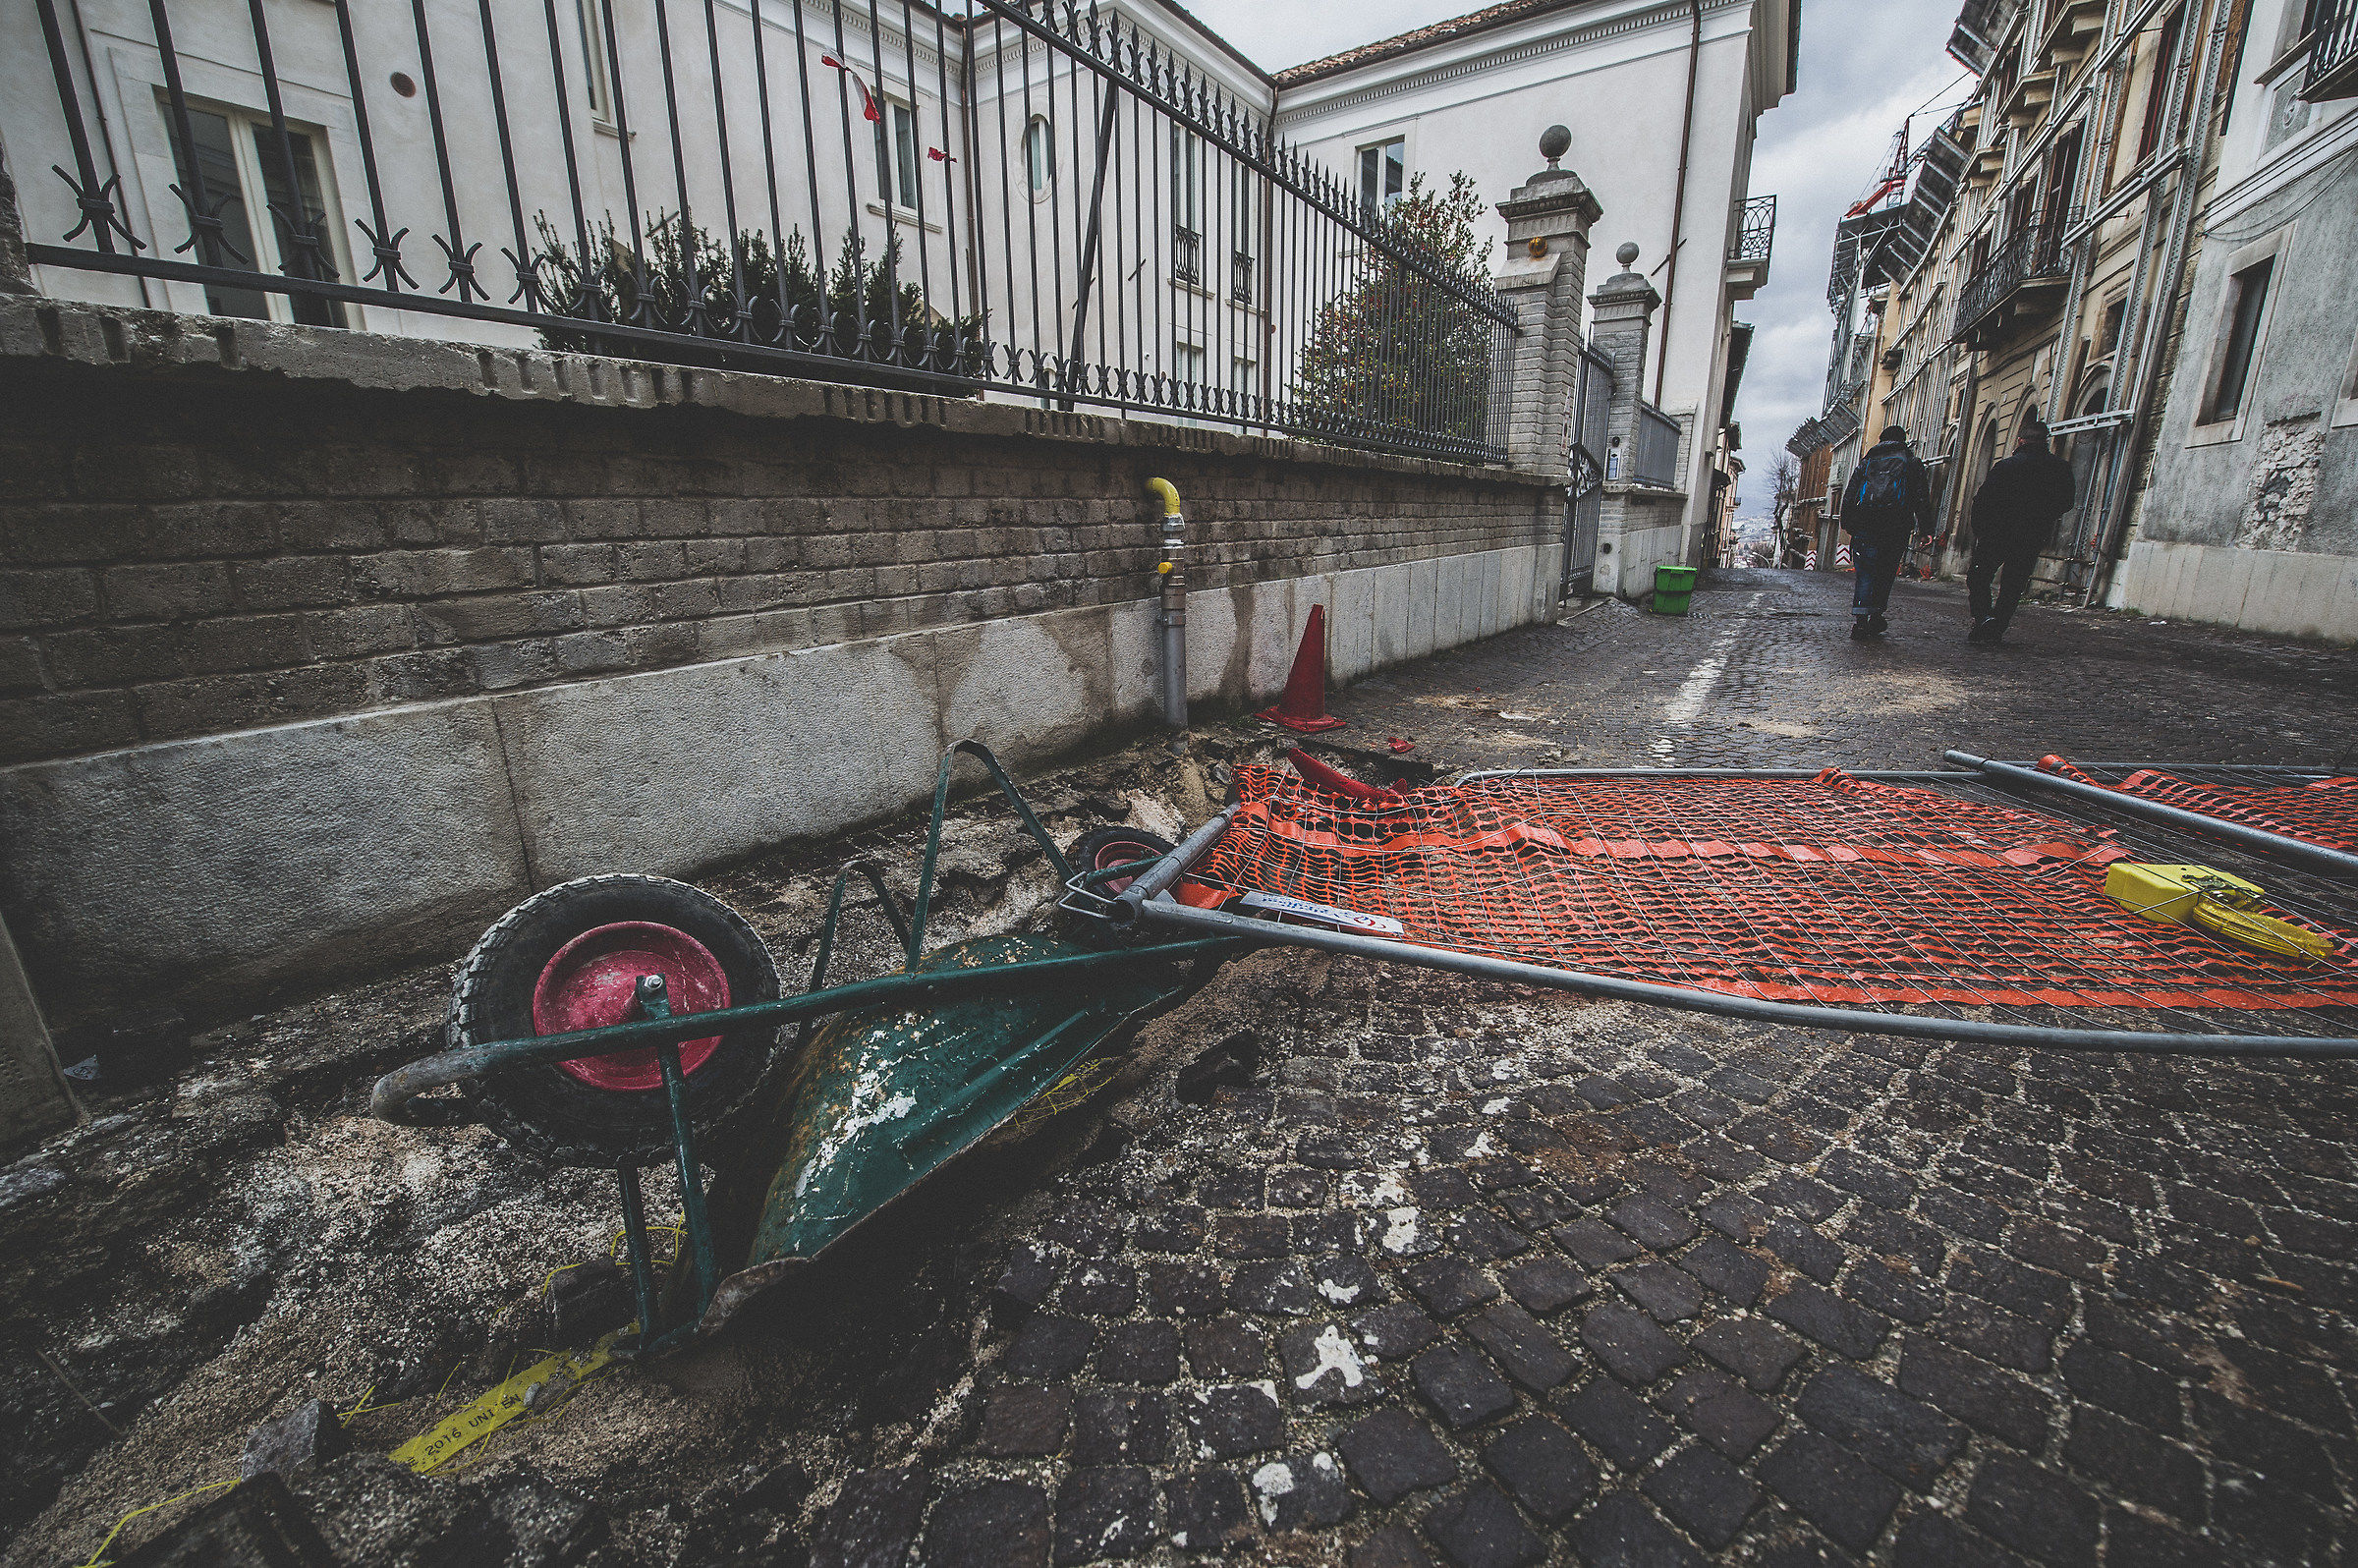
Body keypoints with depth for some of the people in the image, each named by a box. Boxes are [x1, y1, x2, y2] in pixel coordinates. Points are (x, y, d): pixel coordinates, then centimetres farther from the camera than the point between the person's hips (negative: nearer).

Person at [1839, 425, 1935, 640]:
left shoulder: (1866, 461, 16)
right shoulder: (1912, 463, 12)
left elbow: (1849, 495, 9)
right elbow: (1922, 499, 6)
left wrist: (1847, 523, 10)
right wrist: (1924, 529, 6)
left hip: (1864, 524, 0)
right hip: (1897, 526, 0)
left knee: (1864, 573, -4)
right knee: (1885, 573, 12)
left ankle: (1860, 620, -19)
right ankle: (1876, 618, 13)